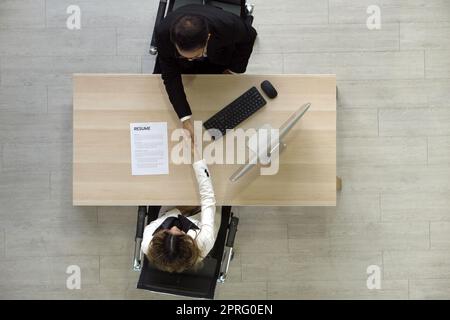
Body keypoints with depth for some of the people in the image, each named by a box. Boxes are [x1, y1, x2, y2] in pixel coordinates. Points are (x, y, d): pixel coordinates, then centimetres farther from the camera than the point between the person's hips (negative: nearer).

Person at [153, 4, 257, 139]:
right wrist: (185, 119, -39)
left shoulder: (228, 25, -44)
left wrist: (234, 70, -11)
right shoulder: (163, 33, -43)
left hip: (217, 57, 0)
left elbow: (249, 36, -19)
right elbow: (170, 76, -31)